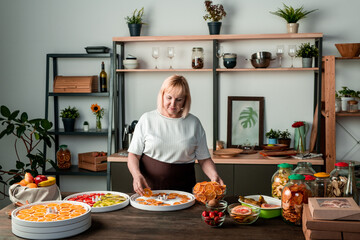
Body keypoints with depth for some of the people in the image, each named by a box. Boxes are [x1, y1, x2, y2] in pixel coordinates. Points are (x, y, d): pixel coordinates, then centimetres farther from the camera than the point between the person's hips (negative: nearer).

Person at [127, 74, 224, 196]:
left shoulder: (194, 123, 7)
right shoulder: (147, 119, 4)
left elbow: (204, 159, 10)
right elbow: (133, 155, 4)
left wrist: (214, 175, -9)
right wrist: (137, 175, -15)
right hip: (149, 188, 0)